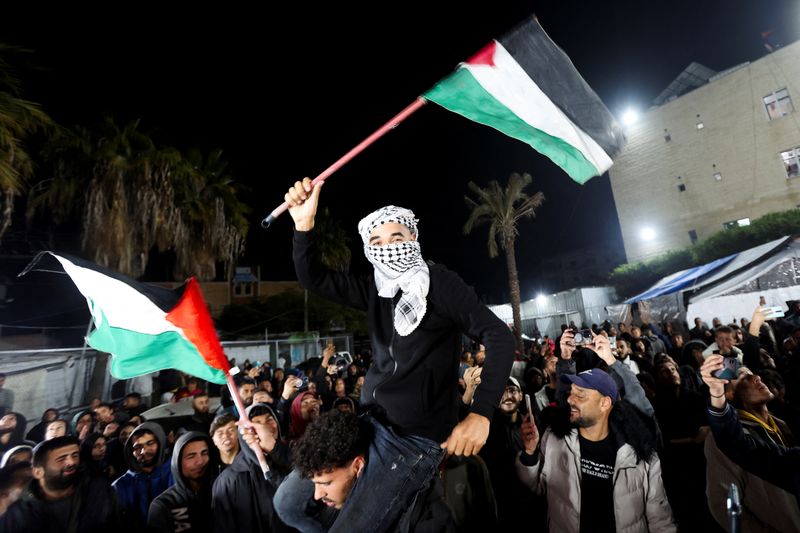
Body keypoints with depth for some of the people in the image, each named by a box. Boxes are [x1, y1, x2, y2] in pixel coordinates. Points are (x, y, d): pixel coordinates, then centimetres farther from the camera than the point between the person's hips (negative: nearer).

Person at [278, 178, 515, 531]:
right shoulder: (376, 289, 4)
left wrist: (480, 414, -29)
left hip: (414, 441, -6)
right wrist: (304, 226, -13)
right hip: (367, 423, 7)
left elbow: (499, 336, -19)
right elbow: (313, 279, 1)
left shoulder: (438, 283, -14)